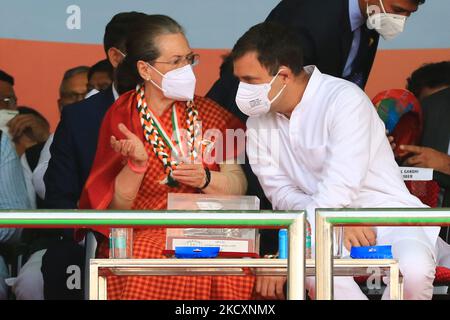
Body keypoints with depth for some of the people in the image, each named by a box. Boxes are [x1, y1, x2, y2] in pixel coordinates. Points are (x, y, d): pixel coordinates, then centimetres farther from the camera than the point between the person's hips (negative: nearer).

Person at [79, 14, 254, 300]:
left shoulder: (205, 113, 10)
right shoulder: (122, 117, 2)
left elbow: (239, 186, 6)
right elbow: (116, 206, -2)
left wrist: (205, 179, -15)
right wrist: (136, 164, -19)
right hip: (141, 236, -2)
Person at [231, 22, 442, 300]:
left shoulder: (345, 100, -17)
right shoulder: (259, 121, 3)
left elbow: (338, 188, -24)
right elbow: (280, 191, 0)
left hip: (387, 215, -3)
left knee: (412, 270, -37)